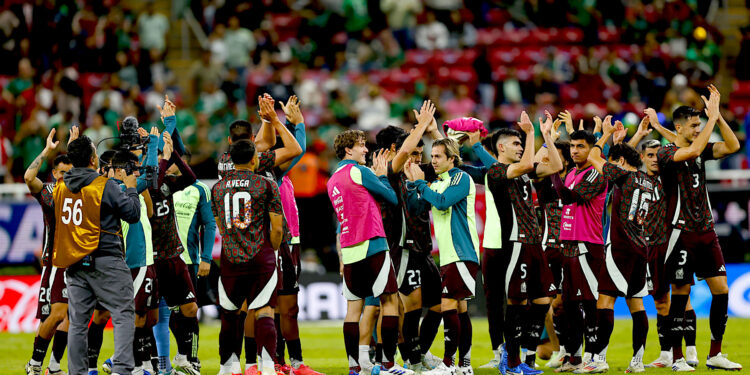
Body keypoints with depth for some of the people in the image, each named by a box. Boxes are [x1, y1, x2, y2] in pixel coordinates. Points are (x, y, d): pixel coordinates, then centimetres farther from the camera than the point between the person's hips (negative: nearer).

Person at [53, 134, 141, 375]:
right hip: (105, 261, -6)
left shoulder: (61, 186, 6)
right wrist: (130, 189, 9)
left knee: (77, 321, 9)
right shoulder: (105, 186, -12)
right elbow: (133, 214, -8)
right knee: (124, 315, -4)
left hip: (74, 263, 6)